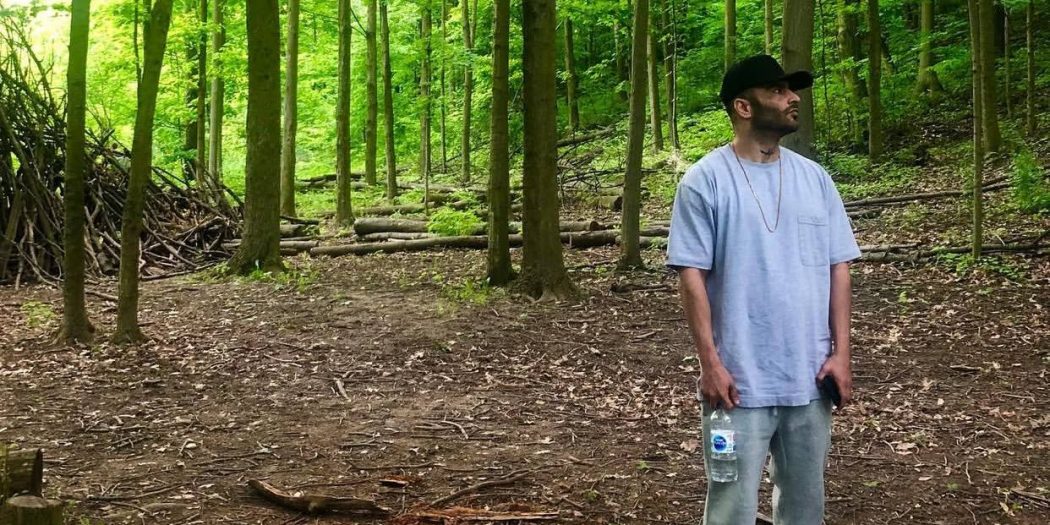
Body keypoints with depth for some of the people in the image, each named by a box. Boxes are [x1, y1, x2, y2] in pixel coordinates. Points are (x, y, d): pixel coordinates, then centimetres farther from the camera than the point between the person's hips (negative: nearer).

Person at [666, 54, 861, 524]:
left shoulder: (814, 177, 8)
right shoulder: (705, 180, -7)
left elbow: (838, 269, 9)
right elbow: (692, 276, -9)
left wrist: (840, 353, 2)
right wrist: (710, 363, -14)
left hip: (809, 377, 5)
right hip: (740, 379, -5)